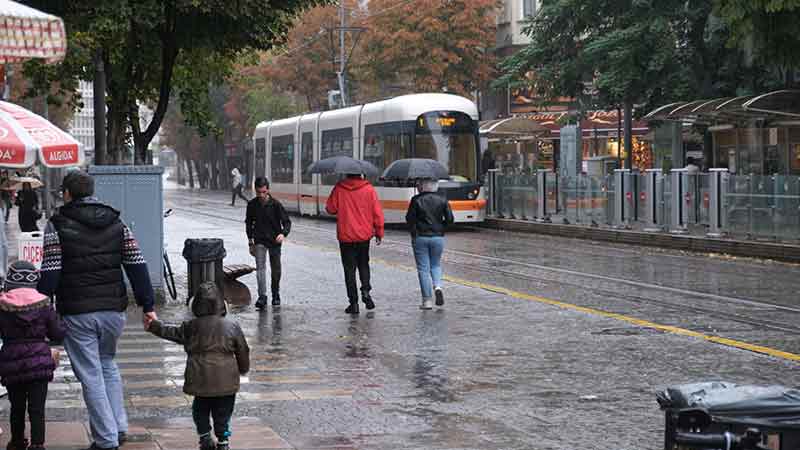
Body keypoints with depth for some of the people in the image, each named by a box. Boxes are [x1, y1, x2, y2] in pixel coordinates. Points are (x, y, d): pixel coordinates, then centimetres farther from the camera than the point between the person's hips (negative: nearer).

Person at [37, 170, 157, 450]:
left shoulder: (57, 225, -4)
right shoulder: (116, 223, 8)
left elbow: (50, 273, -11)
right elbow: (137, 266, 5)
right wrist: (147, 306, 9)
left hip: (77, 313, -4)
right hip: (113, 310, 4)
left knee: (91, 375, 3)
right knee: (108, 365, 23)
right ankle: (118, 427, 17)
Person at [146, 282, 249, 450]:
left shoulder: (191, 327, -1)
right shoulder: (232, 327, -1)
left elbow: (171, 333, 14)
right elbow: (243, 351, 7)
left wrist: (154, 325, 30)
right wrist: (243, 368, 26)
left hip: (200, 380, 0)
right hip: (226, 380, 0)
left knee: (200, 410, 19)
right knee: (223, 411, 10)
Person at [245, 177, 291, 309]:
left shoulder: (275, 204, -12)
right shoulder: (252, 205, -3)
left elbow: (287, 221, -11)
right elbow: (248, 223, 11)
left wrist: (283, 233, -31)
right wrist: (250, 241, 11)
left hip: (275, 240, -1)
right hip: (259, 241, 1)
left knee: (275, 270, 11)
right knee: (260, 267, -16)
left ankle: (276, 295, 31)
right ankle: (262, 296, -21)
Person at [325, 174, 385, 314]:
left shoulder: (339, 188, -7)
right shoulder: (368, 189, -6)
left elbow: (330, 209, 0)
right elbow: (377, 212, -4)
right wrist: (379, 232, 6)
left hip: (345, 235, -1)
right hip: (364, 235, 1)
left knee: (349, 268, 6)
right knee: (363, 264, 20)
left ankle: (354, 302, 2)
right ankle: (365, 290, -2)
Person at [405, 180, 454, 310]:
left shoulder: (416, 200, -6)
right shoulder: (442, 200, 0)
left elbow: (409, 218, -9)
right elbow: (450, 219, -2)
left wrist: (413, 231, 8)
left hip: (419, 237, -2)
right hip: (438, 237, 2)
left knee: (423, 268, 3)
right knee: (435, 264, 20)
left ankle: (427, 300, 1)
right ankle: (437, 286, -8)